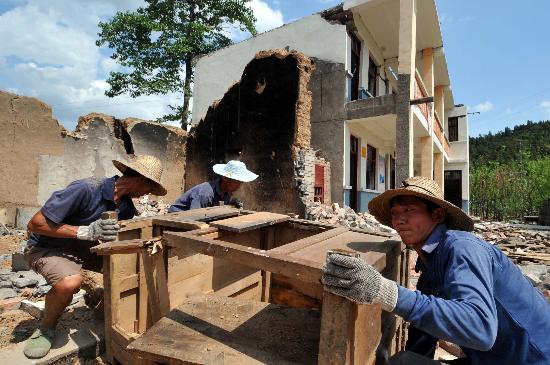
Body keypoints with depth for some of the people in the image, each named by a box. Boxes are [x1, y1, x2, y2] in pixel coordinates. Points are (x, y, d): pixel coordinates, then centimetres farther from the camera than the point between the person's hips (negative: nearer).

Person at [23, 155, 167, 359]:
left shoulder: (127, 207, -7)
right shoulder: (86, 189, -32)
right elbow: (35, 224, -28)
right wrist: (85, 231, -36)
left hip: (83, 249, 6)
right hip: (46, 248, -6)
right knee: (71, 281, -34)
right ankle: (46, 328, -2)